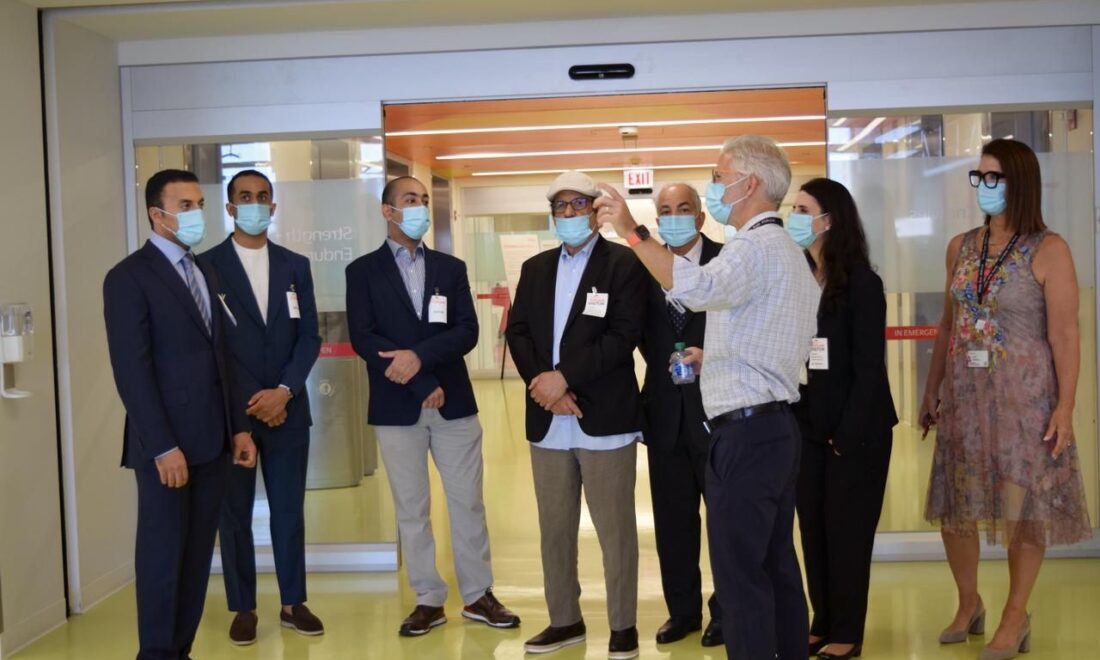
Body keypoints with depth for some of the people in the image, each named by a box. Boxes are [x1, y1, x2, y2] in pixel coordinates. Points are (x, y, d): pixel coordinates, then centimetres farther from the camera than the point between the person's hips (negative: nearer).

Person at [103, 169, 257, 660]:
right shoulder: (129, 277, -8)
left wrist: (238, 426, 12)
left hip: (211, 440, 7)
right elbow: (132, 371, -14)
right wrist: (163, 446, -18)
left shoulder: (205, 274, 15)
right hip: (167, 445, -6)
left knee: (197, 552, 10)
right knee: (163, 553, 3)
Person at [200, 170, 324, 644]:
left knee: (289, 510, 8)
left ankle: (293, 603, 19)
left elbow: (309, 336, 5)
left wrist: (284, 391, -10)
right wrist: (248, 401, -9)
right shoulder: (206, 266, 0)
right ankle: (243, 609, 17)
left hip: (287, 408, 3)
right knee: (235, 513, 6)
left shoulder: (295, 266, 10)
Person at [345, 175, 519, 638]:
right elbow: (362, 338, -8)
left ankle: (478, 595, 19)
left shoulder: (451, 267, 9)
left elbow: (467, 331, -2)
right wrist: (421, 385, -13)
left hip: (453, 404, 2)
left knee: (467, 502, 7)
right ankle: (429, 600, 18)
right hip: (397, 407, -1)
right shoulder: (363, 271, 3)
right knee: (411, 509, 6)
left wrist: (419, 355, -19)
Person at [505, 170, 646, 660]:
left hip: (604, 419, -5)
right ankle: (564, 620, 27)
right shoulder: (535, 268, 14)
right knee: (554, 528, 13)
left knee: (615, 530, 3)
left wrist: (563, 376, -16)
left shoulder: (624, 263, -3)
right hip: (548, 422, 5)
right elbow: (517, 332, 7)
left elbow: (623, 336, -13)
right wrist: (544, 386, -9)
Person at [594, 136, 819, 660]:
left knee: (740, 571, -5)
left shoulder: (756, 246, -13)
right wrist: (714, 357, 21)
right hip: (778, 425, 11)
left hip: (745, 430, -11)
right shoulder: (787, 251, 19)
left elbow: (697, 288, -34)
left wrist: (632, 231, -32)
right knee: (776, 563, 16)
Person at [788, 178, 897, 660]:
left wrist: (848, 433, -16)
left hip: (855, 429, -5)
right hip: (805, 425, 5)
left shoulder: (861, 283, -10)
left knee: (846, 529, 4)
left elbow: (870, 366, -11)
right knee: (813, 527, 11)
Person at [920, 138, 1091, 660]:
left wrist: (1065, 406, -14)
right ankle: (968, 605, 30)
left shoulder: (1048, 250, -8)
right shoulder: (961, 247, 7)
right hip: (965, 393, 5)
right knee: (953, 505, 9)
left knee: (1023, 509, 4)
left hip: (1023, 395, -5)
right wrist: (931, 392, 11)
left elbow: (1065, 334, -10)